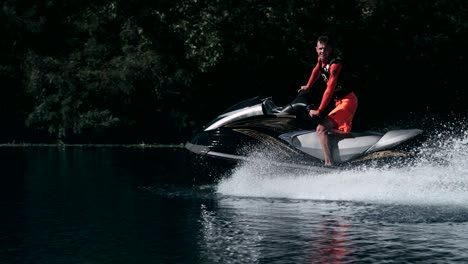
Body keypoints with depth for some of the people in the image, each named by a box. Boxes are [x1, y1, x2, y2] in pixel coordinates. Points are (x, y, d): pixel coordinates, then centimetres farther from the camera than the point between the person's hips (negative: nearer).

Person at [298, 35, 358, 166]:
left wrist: (319, 111, -29)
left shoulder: (335, 64, -21)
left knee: (321, 128, -21)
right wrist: (308, 87, 34)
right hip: (340, 101, 10)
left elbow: (330, 89, -27)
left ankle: (329, 164, -29)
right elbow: (316, 70, 29)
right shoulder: (321, 59, 4)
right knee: (343, 134, 14)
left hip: (347, 101, -10)